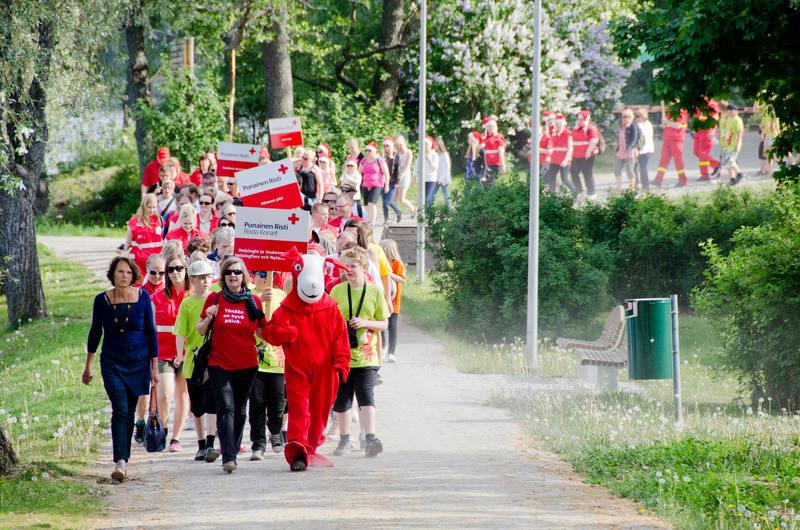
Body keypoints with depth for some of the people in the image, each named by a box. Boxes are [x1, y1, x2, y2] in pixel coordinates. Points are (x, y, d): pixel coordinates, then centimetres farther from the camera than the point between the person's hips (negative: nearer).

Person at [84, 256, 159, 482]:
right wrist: (88, 366, 11)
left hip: (138, 361, 1)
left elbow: (151, 332, 3)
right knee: (120, 410, -15)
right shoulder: (102, 300, -4)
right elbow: (95, 332, 8)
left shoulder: (142, 297, -3)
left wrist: (154, 366, 3)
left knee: (129, 412, 8)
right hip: (112, 362, -1)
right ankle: (120, 462, -22)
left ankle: (124, 459, 20)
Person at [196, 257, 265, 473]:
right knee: (226, 408, -15)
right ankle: (228, 457, -22)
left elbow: (262, 332, 9)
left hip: (247, 365, 2)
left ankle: (233, 451, 23)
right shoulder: (214, 299, 2)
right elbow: (200, 331, 8)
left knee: (240, 411, 9)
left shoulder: (253, 301, 4)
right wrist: (208, 318, -12)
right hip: (219, 364, -2)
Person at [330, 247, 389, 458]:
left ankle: (370, 439, -22)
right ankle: (344, 440, 24)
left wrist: (364, 323, -12)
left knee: (366, 397, -15)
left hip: (366, 356, -2)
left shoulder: (374, 292, 2)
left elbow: (384, 324, 5)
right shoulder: (336, 291, 4)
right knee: (341, 399, 8)